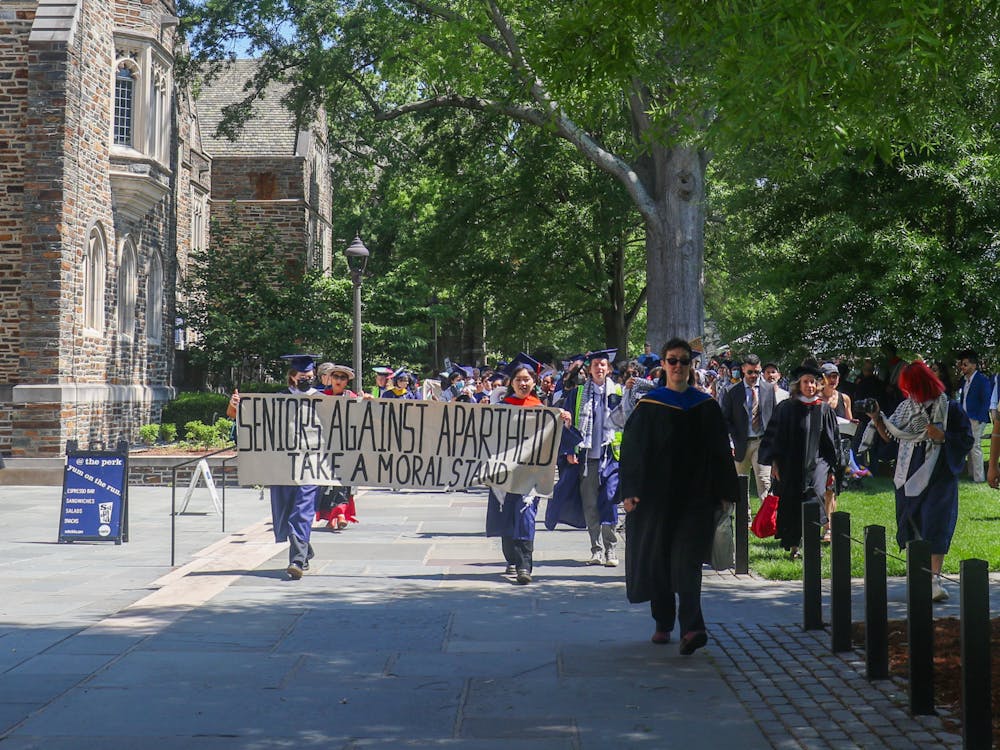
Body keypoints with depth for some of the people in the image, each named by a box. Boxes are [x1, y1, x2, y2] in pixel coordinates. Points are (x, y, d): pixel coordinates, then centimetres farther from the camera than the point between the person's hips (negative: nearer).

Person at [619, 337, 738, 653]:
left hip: (695, 497, 0)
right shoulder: (648, 405, 2)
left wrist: (725, 494, 6)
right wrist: (630, 491, -8)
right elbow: (632, 448, 1)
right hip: (657, 495, 1)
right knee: (657, 558, 8)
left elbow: (721, 452, 9)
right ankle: (663, 623, 24)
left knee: (687, 560, -12)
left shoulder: (706, 406, 6)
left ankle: (690, 627, -21)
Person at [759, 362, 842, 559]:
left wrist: (832, 469, 8)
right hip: (791, 465, 0)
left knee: (814, 493, -22)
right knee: (792, 505, 3)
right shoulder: (786, 408, 2)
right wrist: (775, 462, -4)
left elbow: (832, 440, 10)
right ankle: (793, 546, 14)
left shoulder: (824, 409, 6)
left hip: (817, 462, 0)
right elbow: (775, 437, 4)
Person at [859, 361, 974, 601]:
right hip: (910, 477, 5)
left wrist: (942, 437, -18)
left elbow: (967, 440, -5)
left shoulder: (950, 409, -7)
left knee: (936, 525, -13)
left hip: (939, 476, -5)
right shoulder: (907, 408, 6)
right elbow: (889, 437, 9)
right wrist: (877, 419, -6)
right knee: (911, 526, 8)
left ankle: (934, 579, -15)